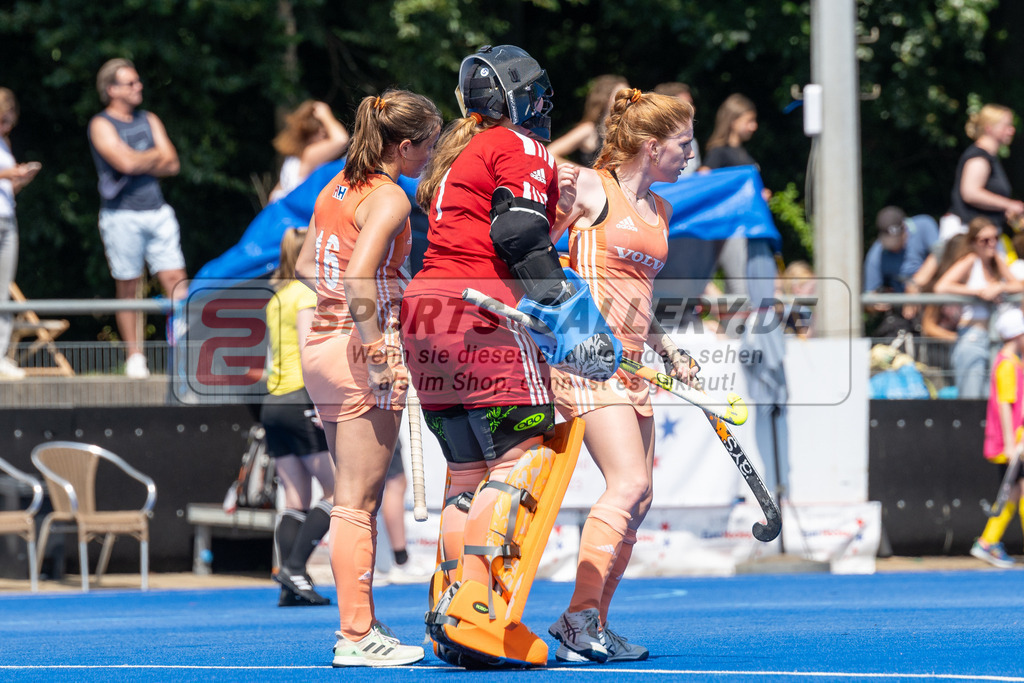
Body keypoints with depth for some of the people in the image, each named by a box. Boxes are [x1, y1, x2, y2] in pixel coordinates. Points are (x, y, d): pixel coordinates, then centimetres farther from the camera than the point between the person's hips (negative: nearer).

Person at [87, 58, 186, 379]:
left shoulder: (149, 120, 16)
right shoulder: (102, 125, -2)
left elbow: (172, 164, 8)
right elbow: (126, 162, -17)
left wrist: (140, 162, -6)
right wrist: (155, 156, 1)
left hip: (157, 211, 5)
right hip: (121, 216, -5)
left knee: (175, 280, -6)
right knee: (128, 288, 0)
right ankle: (134, 356, 7)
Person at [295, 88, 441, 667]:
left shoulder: (338, 187, 12)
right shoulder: (390, 198, -14)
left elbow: (308, 265, 20)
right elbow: (359, 278, -26)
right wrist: (378, 353, -21)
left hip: (322, 340, 9)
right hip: (360, 349, -9)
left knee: (356, 501, 15)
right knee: (357, 505, -5)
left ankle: (360, 625, 19)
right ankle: (357, 637, -2)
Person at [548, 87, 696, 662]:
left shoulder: (660, 210, 17)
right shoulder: (590, 188, -6)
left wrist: (672, 356, 19)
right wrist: (556, 203, -21)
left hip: (633, 363, 9)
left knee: (638, 499, 4)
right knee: (630, 484, -19)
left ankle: (594, 627, 10)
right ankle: (579, 617, -16)